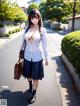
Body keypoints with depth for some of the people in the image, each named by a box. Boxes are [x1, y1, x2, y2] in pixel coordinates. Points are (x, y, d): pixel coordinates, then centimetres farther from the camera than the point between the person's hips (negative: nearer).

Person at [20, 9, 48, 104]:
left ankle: (34, 94, 27)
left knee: (35, 77, 7)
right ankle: (30, 85, 51)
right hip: (27, 56, 3)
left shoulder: (42, 30, -9)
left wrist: (46, 58, 0)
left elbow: (44, 45, -4)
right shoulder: (27, 28, -1)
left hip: (37, 57, -3)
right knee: (28, 74, 19)